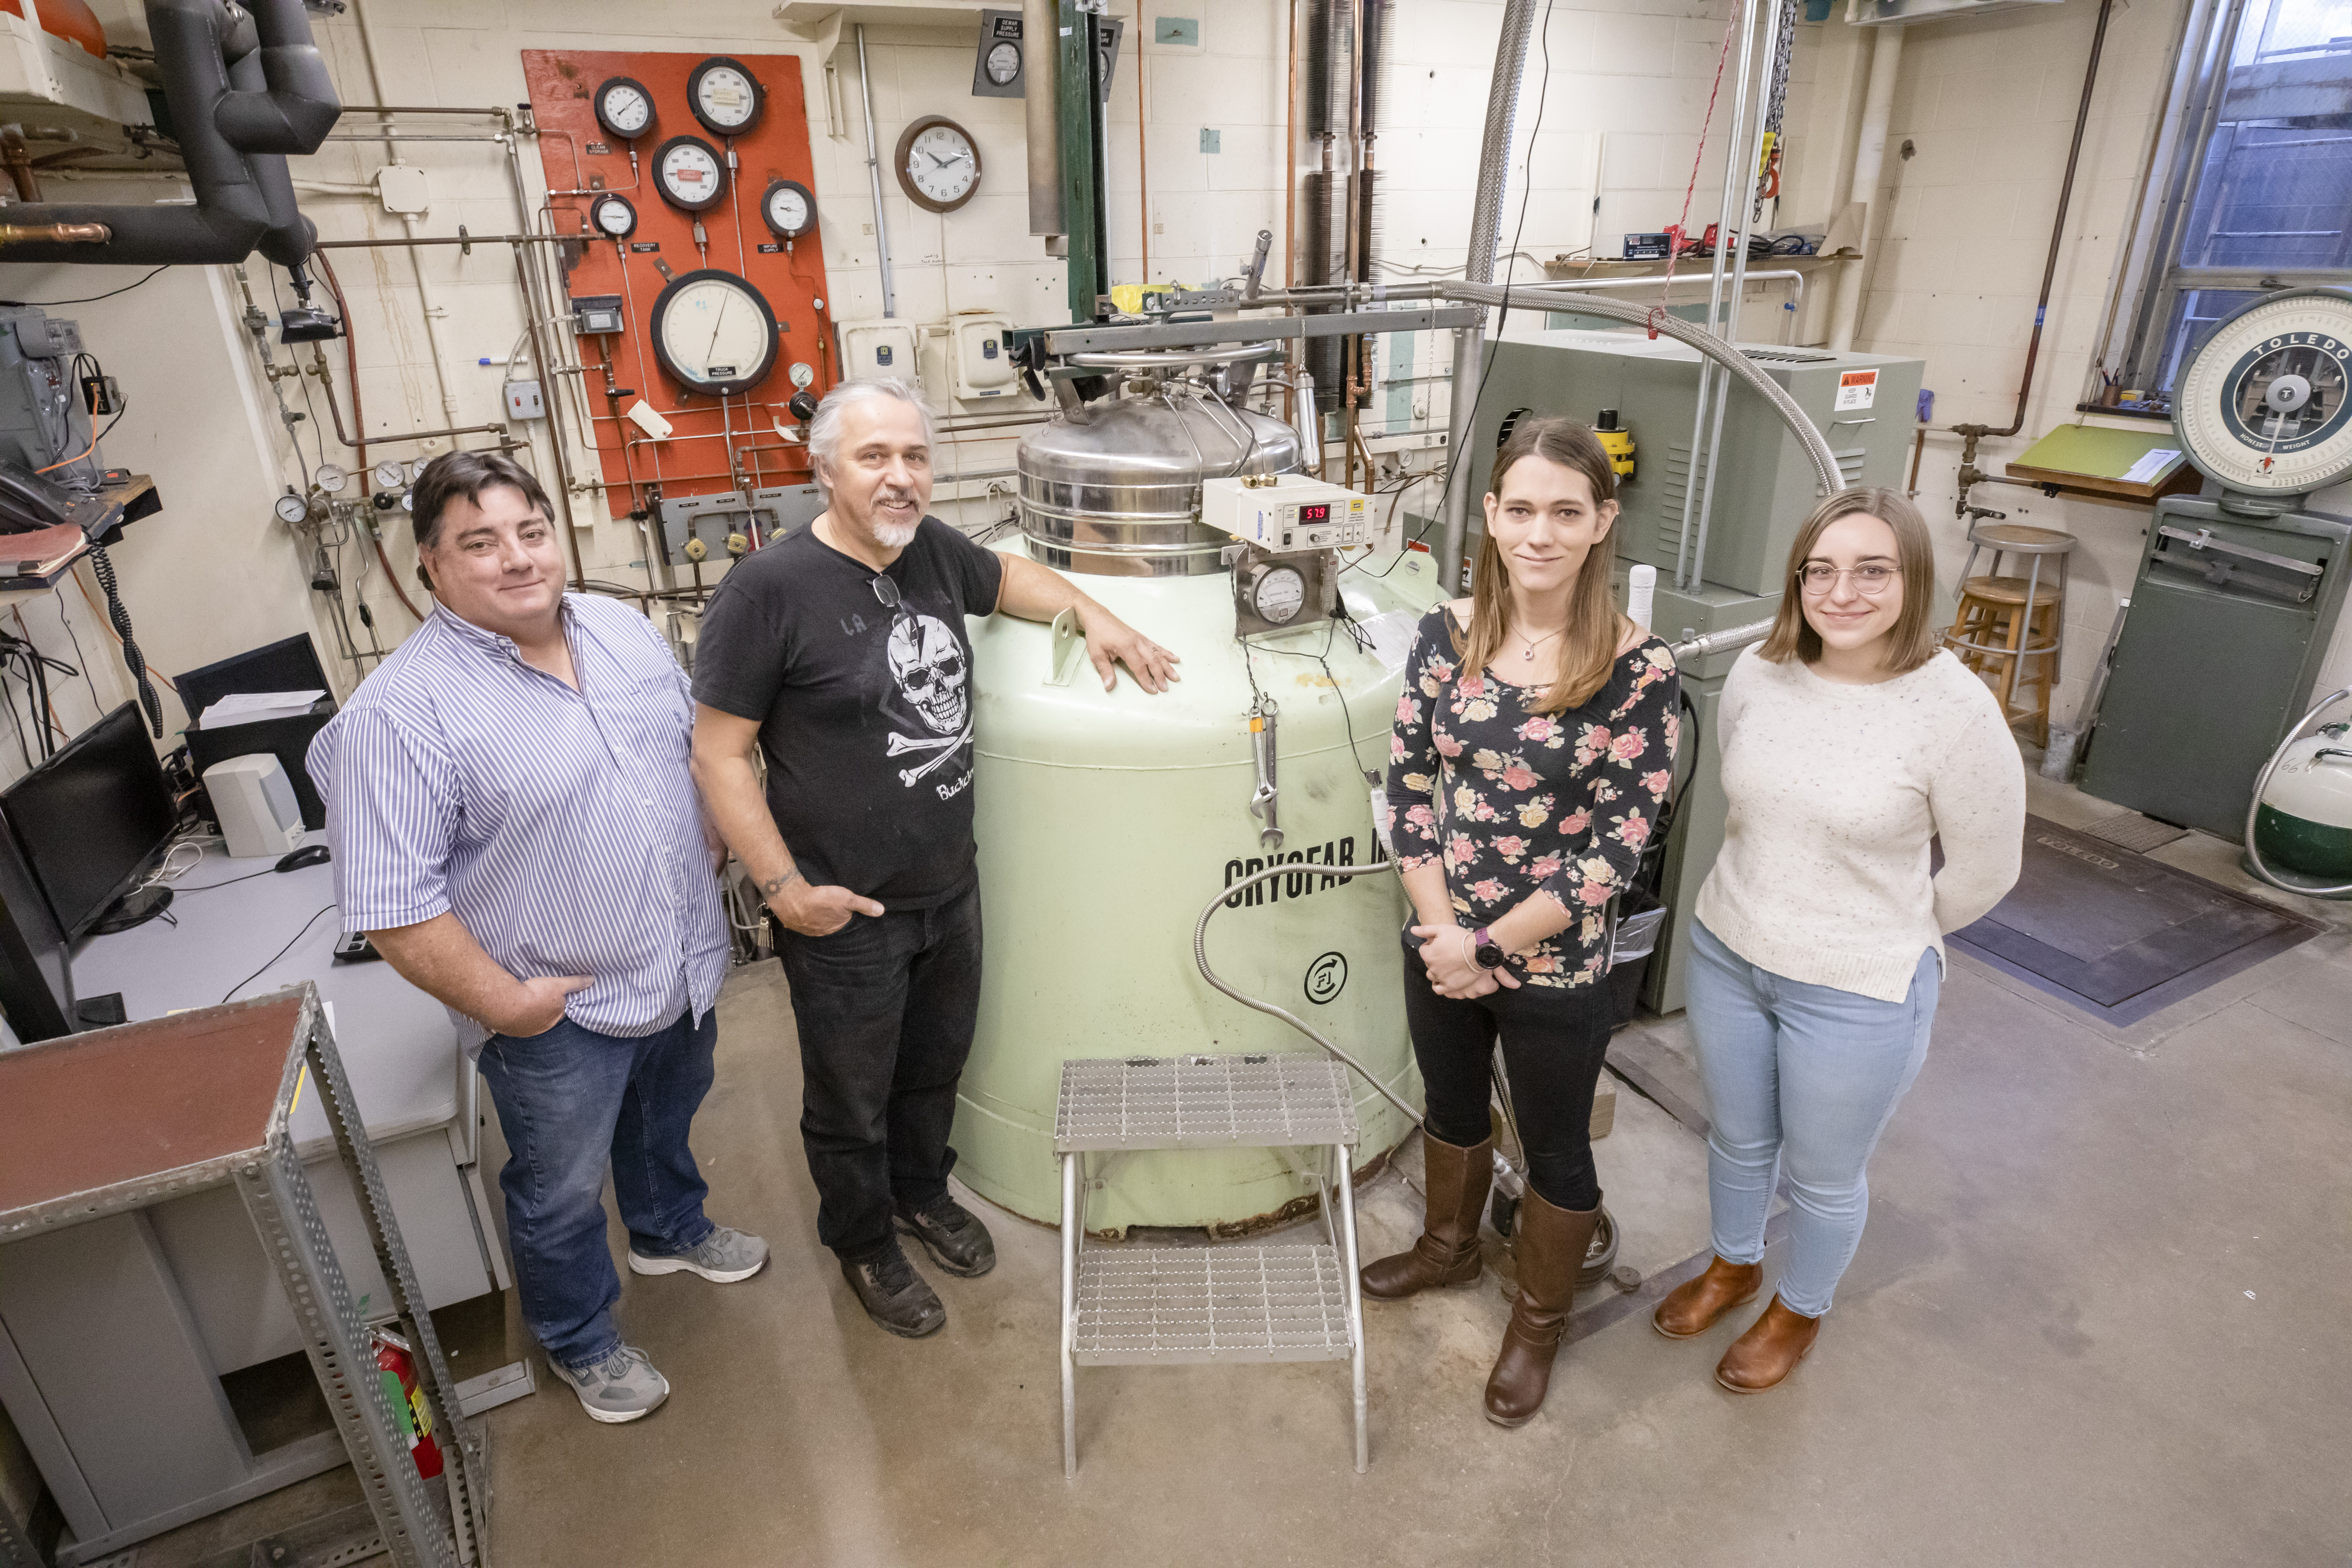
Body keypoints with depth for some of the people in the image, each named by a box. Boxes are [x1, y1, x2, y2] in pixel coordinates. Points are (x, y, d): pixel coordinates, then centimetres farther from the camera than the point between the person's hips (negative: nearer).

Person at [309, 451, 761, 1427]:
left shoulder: (622, 628, -2)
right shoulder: (403, 710, -22)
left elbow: (695, 749, 11)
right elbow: (391, 904, -22)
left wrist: (710, 861, 6)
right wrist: (502, 1003, -19)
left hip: (683, 963, 6)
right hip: (559, 1013, -6)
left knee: (665, 1121, 30)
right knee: (561, 1191, 18)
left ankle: (669, 1231, 58)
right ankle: (580, 1343, 42)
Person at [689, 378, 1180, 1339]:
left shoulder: (932, 550, 0)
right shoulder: (769, 590, -19)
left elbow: (1008, 575, 22)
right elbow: (719, 753, -16)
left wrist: (1094, 616, 6)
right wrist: (785, 889, -18)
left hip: (950, 889, 6)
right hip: (846, 917, -6)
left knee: (936, 1063, 26)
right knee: (852, 1103, 16)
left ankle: (923, 1192, 52)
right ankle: (864, 1243, 43)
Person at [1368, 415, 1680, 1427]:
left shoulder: (1637, 670, -18)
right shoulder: (1447, 634, -7)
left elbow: (1617, 848, -17)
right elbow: (1408, 788, -5)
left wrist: (1488, 945, -16)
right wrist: (1442, 931, -12)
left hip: (1557, 966, -3)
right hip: (1439, 944, 4)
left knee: (1555, 1147, 18)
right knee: (1452, 1107, 26)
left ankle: (1538, 1324, 44)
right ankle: (1448, 1249, 55)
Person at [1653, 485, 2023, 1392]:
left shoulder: (1956, 710, -21)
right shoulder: (1757, 675, -8)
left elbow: (1985, 872, -8)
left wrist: (1889, 937, 3)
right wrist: (1767, 903, 14)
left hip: (1857, 994, -4)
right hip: (1725, 953, 4)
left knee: (1824, 1174, 19)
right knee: (1736, 1139, 25)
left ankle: (1801, 1309, 47)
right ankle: (1733, 1266, 53)